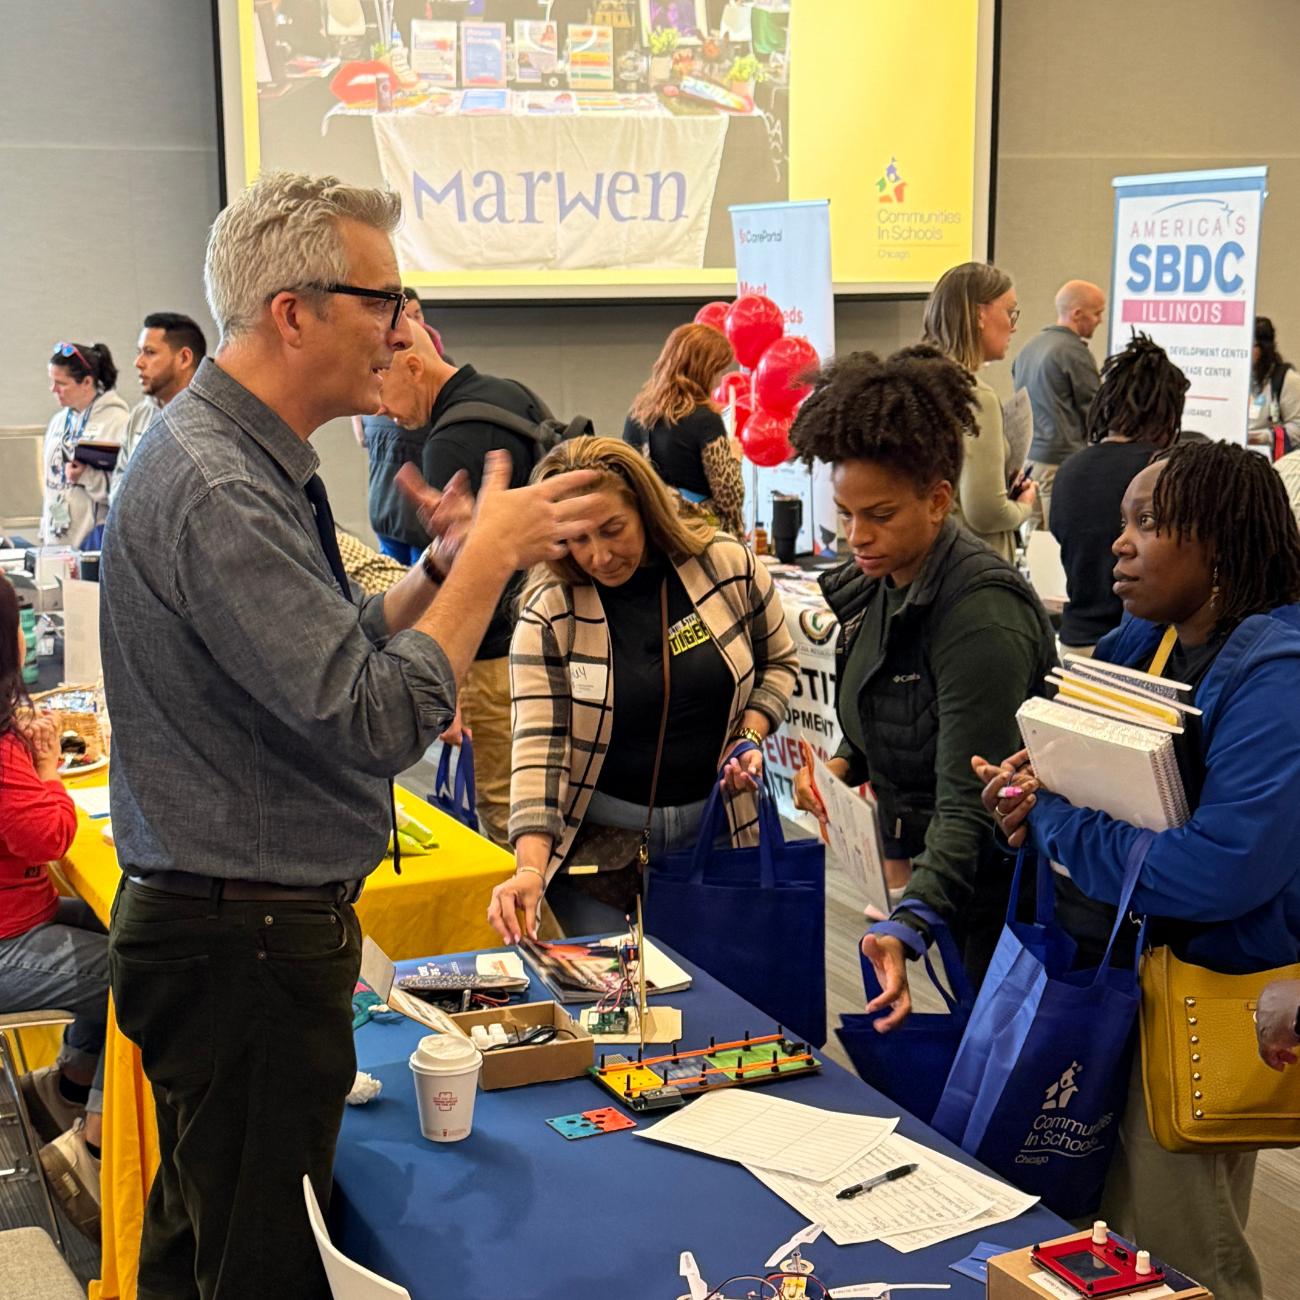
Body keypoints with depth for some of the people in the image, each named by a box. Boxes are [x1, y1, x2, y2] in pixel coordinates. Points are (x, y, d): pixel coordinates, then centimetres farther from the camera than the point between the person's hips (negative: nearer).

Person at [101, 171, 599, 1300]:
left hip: (251, 928, 10)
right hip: (245, 949, -10)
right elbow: (377, 721, -27)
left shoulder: (253, 461, 10)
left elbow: (333, 653, 16)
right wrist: (489, 556, -16)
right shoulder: (213, 488, -23)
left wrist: (444, 569, 2)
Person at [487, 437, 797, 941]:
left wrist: (751, 736, -6)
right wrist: (530, 868, -28)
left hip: (715, 826, 2)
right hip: (595, 837, -1)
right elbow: (537, 744, -16)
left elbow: (777, 663, 12)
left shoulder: (729, 566, -6)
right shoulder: (547, 615, -10)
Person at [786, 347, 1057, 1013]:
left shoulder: (981, 613, -25)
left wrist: (910, 927, -41)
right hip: (908, 871, 8)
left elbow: (969, 805, -30)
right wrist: (841, 766, -1)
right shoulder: (874, 586, 2)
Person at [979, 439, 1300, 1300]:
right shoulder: (1136, 644, 6)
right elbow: (1078, 779, 14)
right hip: (1100, 965, 8)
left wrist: (1052, 824, -21)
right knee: (1103, 1230, 21)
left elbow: (1223, 870, -31)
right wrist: (1025, 798, -11)